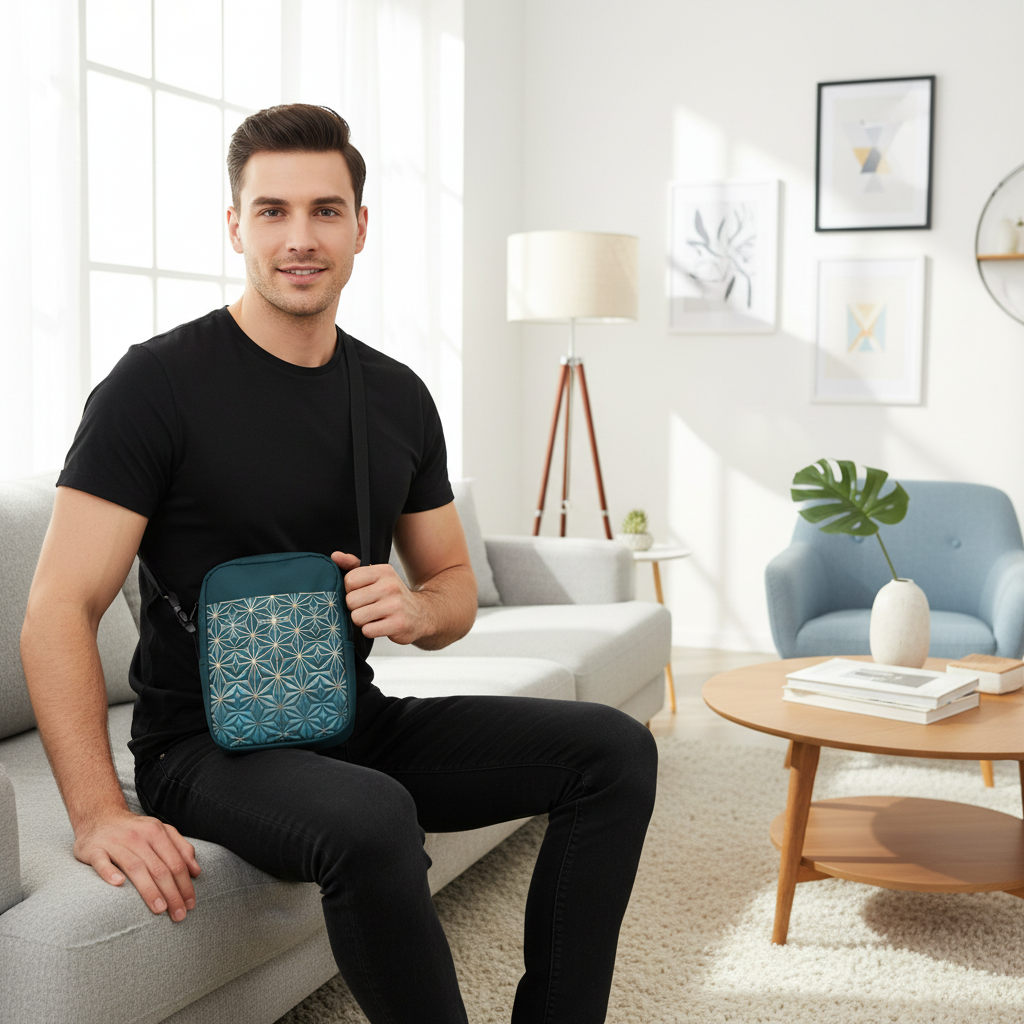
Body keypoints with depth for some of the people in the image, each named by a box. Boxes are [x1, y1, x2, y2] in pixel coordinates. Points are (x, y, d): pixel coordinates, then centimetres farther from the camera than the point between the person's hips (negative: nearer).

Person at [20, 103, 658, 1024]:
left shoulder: (398, 396, 7)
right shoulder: (160, 383, -11)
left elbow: (455, 587, 15)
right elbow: (59, 610, -16)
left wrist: (415, 609, -11)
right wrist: (100, 815, -26)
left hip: (354, 725, 6)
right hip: (205, 743, -6)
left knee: (615, 749, -7)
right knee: (372, 820, -38)